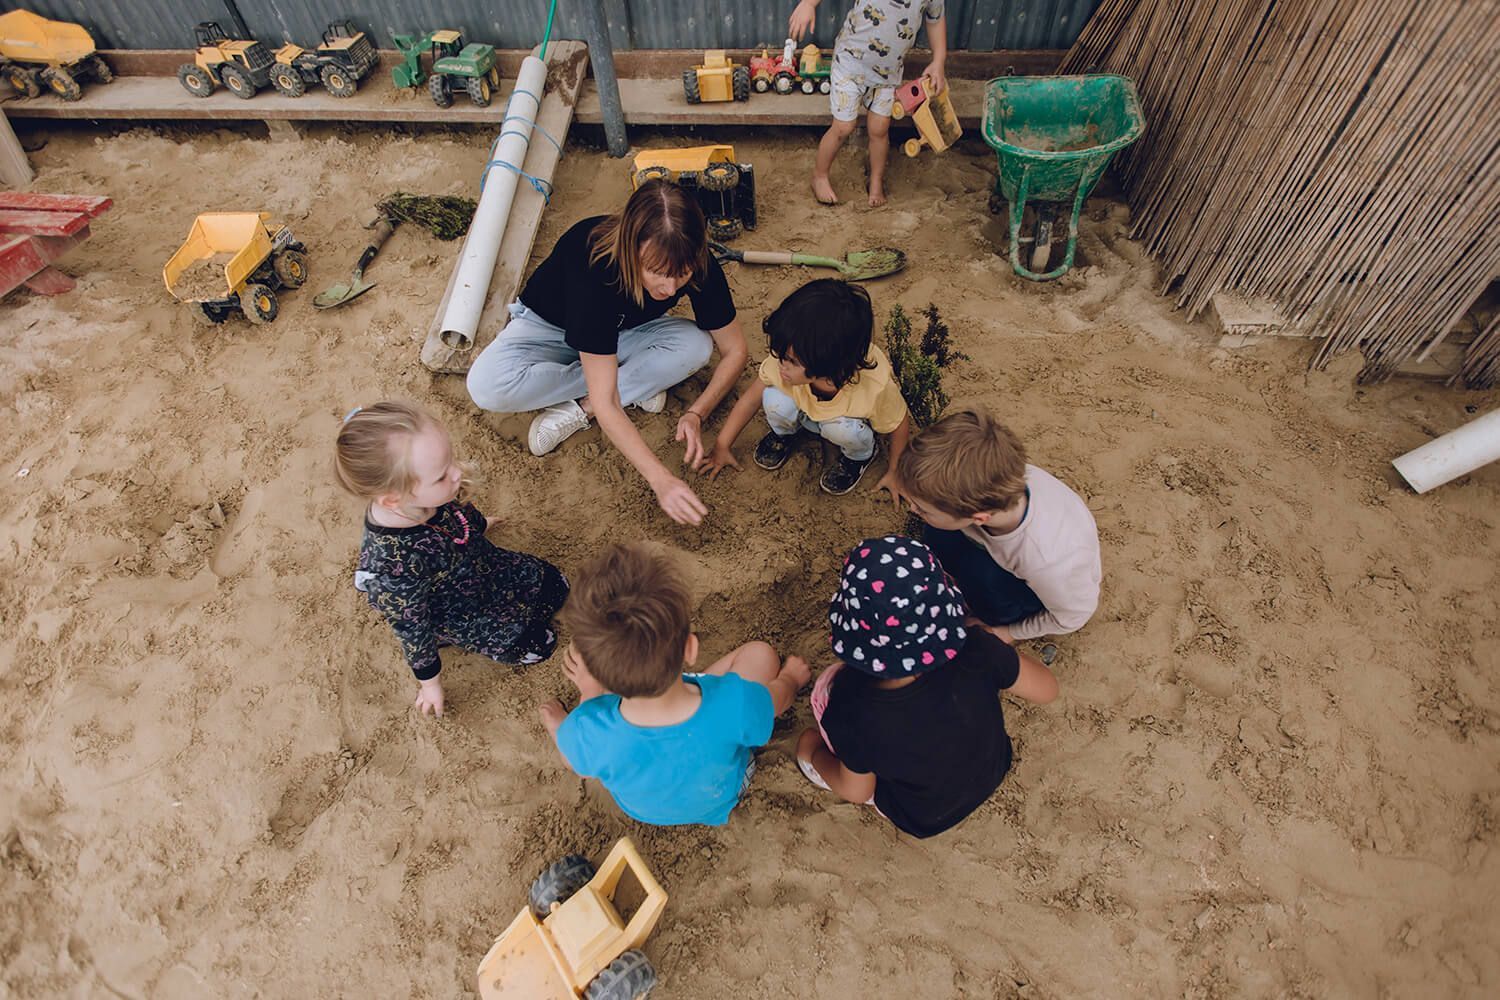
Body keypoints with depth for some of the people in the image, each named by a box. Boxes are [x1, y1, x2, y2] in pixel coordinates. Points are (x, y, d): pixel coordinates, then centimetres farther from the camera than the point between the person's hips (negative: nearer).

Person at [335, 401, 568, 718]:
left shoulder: (426, 497, -29)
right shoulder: (393, 569, -45)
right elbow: (411, 629, -25)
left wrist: (477, 524, 23)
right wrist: (429, 681, -6)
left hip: (482, 563, 6)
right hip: (458, 615, -5)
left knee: (555, 586, 12)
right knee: (536, 645, 0)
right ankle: (460, 642, 16)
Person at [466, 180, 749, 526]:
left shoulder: (699, 267, -28)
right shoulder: (594, 267, -40)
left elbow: (736, 350, -14)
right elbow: (605, 405, -41)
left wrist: (696, 414, -29)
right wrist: (661, 481, -46)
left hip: (622, 332, 3)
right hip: (549, 326, -2)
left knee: (695, 346, -28)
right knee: (487, 386, -31)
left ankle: (576, 409, -17)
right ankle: (635, 383, -15)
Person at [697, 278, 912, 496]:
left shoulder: (875, 386, -42)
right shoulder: (785, 360, -34)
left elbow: (901, 424, -22)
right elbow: (751, 398, -17)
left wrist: (894, 473, -8)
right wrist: (722, 445, -9)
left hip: (852, 419, -1)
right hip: (806, 412, 2)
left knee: (843, 429, -37)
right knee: (775, 402, -31)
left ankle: (859, 455, 1)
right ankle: (783, 434, 6)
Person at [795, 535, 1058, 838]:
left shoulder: (853, 715, -39)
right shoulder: (977, 653, -36)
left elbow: (856, 791, -17)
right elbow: (1047, 689, -15)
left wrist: (812, 754, 2)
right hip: (993, 773, 2)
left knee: (828, 686, 4)